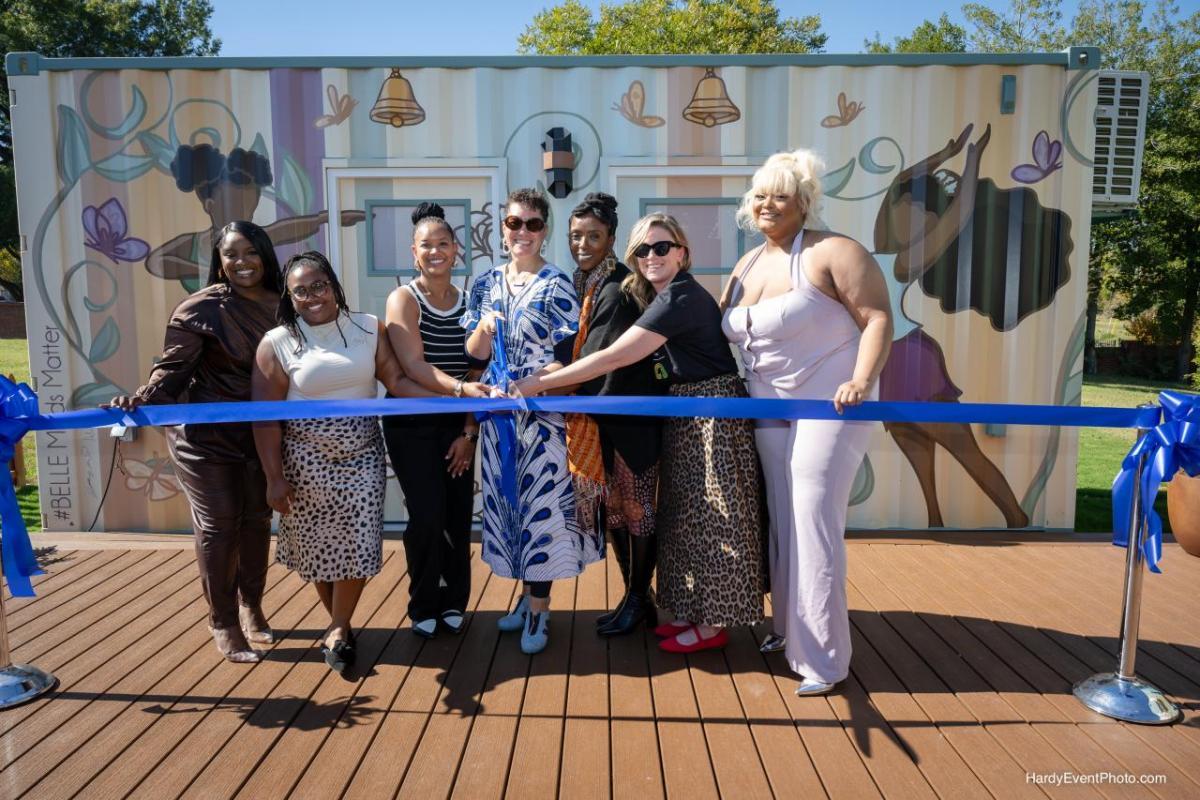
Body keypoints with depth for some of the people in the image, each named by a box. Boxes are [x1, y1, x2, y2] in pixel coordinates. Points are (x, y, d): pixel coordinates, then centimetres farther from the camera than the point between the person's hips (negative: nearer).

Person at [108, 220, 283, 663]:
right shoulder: (200, 309, -12)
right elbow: (173, 369, -14)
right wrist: (140, 400, -29)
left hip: (260, 433, 4)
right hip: (205, 434, -4)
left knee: (256, 520, 12)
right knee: (218, 526, 1)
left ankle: (252, 609, 32)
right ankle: (224, 624, 16)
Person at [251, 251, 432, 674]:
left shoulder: (368, 328, 1)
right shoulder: (277, 343, -5)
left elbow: (398, 380, -2)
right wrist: (274, 478, -9)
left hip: (362, 456, 1)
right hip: (307, 460, -1)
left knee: (357, 543, -1)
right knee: (317, 545, 10)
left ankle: (337, 630, 18)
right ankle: (340, 624, 32)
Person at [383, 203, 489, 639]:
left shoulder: (468, 303, 5)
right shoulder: (404, 299, -6)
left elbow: (476, 373, 4)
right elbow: (413, 366, -19)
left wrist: (470, 431, -2)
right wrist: (461, 388, -34)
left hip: (458, 425, 3)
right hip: (411, 426, -3)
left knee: (458, 516, 5)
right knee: (427, 516, -7)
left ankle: (453, 601, 25)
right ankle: (424, 606, 15)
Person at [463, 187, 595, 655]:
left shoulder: (556, 285, -6)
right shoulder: (487, 284, 9)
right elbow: (475, 352, 9)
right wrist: (484, 329, -12)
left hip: (543, 413, -5)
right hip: (497, 413, 5)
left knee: (541, 504, -1)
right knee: (505, 500, 11)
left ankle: (539, 611, 11)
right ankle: (528, 594, 28)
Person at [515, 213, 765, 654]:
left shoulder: (680, 297, -20)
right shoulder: (665, 295, 10)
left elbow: (616, 357, -25)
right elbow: (623, 357, 8)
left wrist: (540, 383, -23)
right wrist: (550, 376, -1)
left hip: (713, 414, -10)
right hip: (687, 415, 10)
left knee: (711, 518, 0)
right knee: (688, 515, 15)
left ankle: (714, 625, 14)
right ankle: (695, 610, 27)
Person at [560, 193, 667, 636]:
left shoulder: (622, 287, -15)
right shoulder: (580, 285, 10)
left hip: (630, 415, -8)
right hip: (597, 417, 8)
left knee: (635, 504, 3)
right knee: (612, 507, 12)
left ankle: (637, 600, 18)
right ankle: (637, 598, 26)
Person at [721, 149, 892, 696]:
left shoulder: (832, 252, -11)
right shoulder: (747, 266, 12)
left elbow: (877, 318, -16)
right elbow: (720, 328, 21)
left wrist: (861, 380, -28)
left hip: (827, 405, -7)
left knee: (813, 526, -6)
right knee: (780, 522, 14)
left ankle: (823, 658, 6)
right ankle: (787, 628, 31)